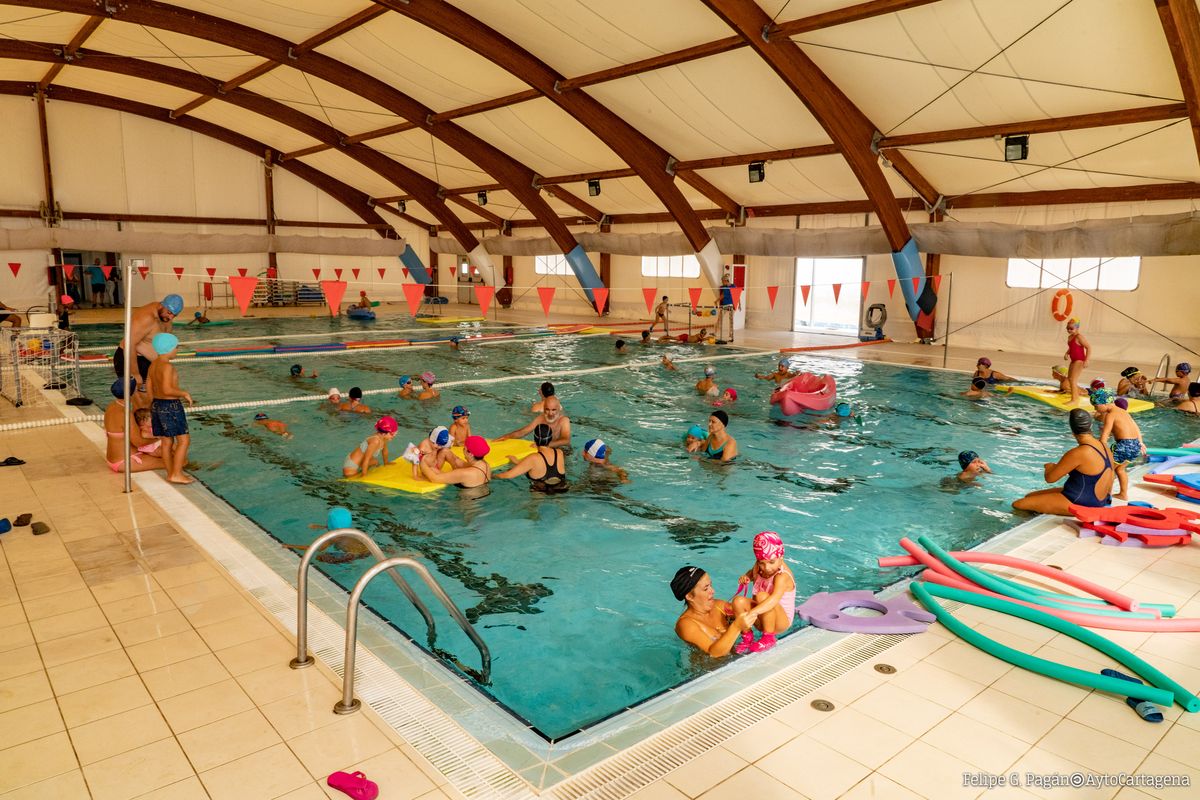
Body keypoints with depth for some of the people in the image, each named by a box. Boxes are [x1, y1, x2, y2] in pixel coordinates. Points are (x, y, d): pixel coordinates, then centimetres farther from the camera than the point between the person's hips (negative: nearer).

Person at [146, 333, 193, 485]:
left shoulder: (153, 364, 9)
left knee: (167, 442, 14)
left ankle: (170, 473, 21)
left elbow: (150, 388, 14)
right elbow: (167, 390, -28)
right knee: (184, 440, -3)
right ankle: (176, 474, -4)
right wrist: (184, 394, -14)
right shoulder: (168, 366, -19)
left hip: (157, 404, 9)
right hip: (171, 406, -9)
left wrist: (153, 407, 23)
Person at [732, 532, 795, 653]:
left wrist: (752, 613, -60)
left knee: (762, 596, -34)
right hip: (761, 620, 6)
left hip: (780, 622, -6)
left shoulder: (782, 576, -27)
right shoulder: (760, 568, -5)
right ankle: (747, 636, -5)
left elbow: (774, 600, -46)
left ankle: (769, 638, -21)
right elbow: (753, 572, 23)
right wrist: (746, 577, -3)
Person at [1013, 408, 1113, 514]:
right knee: (1029, 496, 19)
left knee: (1018, 505, -13)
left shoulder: (1078, 453, -23)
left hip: (1080, 504, -10)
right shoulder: (1104, 446, 4)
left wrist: (1049, 467, 9)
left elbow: (1050, 478, -16)